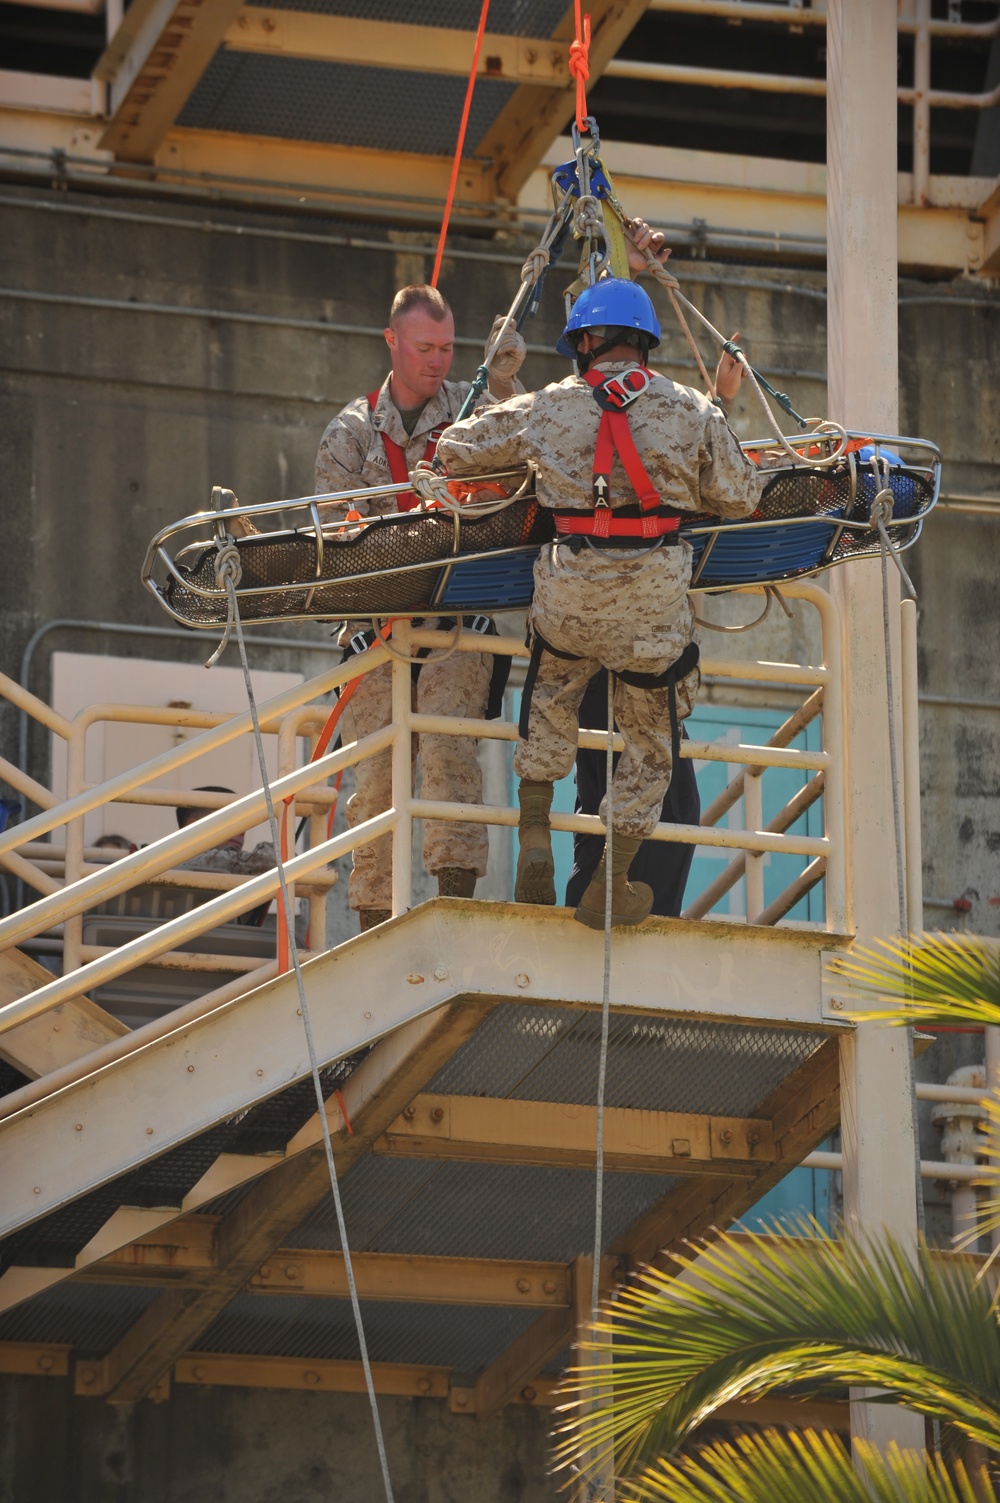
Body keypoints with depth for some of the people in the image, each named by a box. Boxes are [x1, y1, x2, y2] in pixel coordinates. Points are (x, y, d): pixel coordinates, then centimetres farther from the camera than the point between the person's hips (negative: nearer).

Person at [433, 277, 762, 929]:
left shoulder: (546, 409, 6)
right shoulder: (691, 411, 4)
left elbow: (454, 451, 17)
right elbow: (739, 497, 8)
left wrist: (532, 454, 35)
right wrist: (723, 416, 21)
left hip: (570, 591, 1)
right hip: (655, 594, -1)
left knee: (550, 702, 28)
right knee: (650, 740, 15)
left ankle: (534, 840, 18)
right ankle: (612, 886, 16)